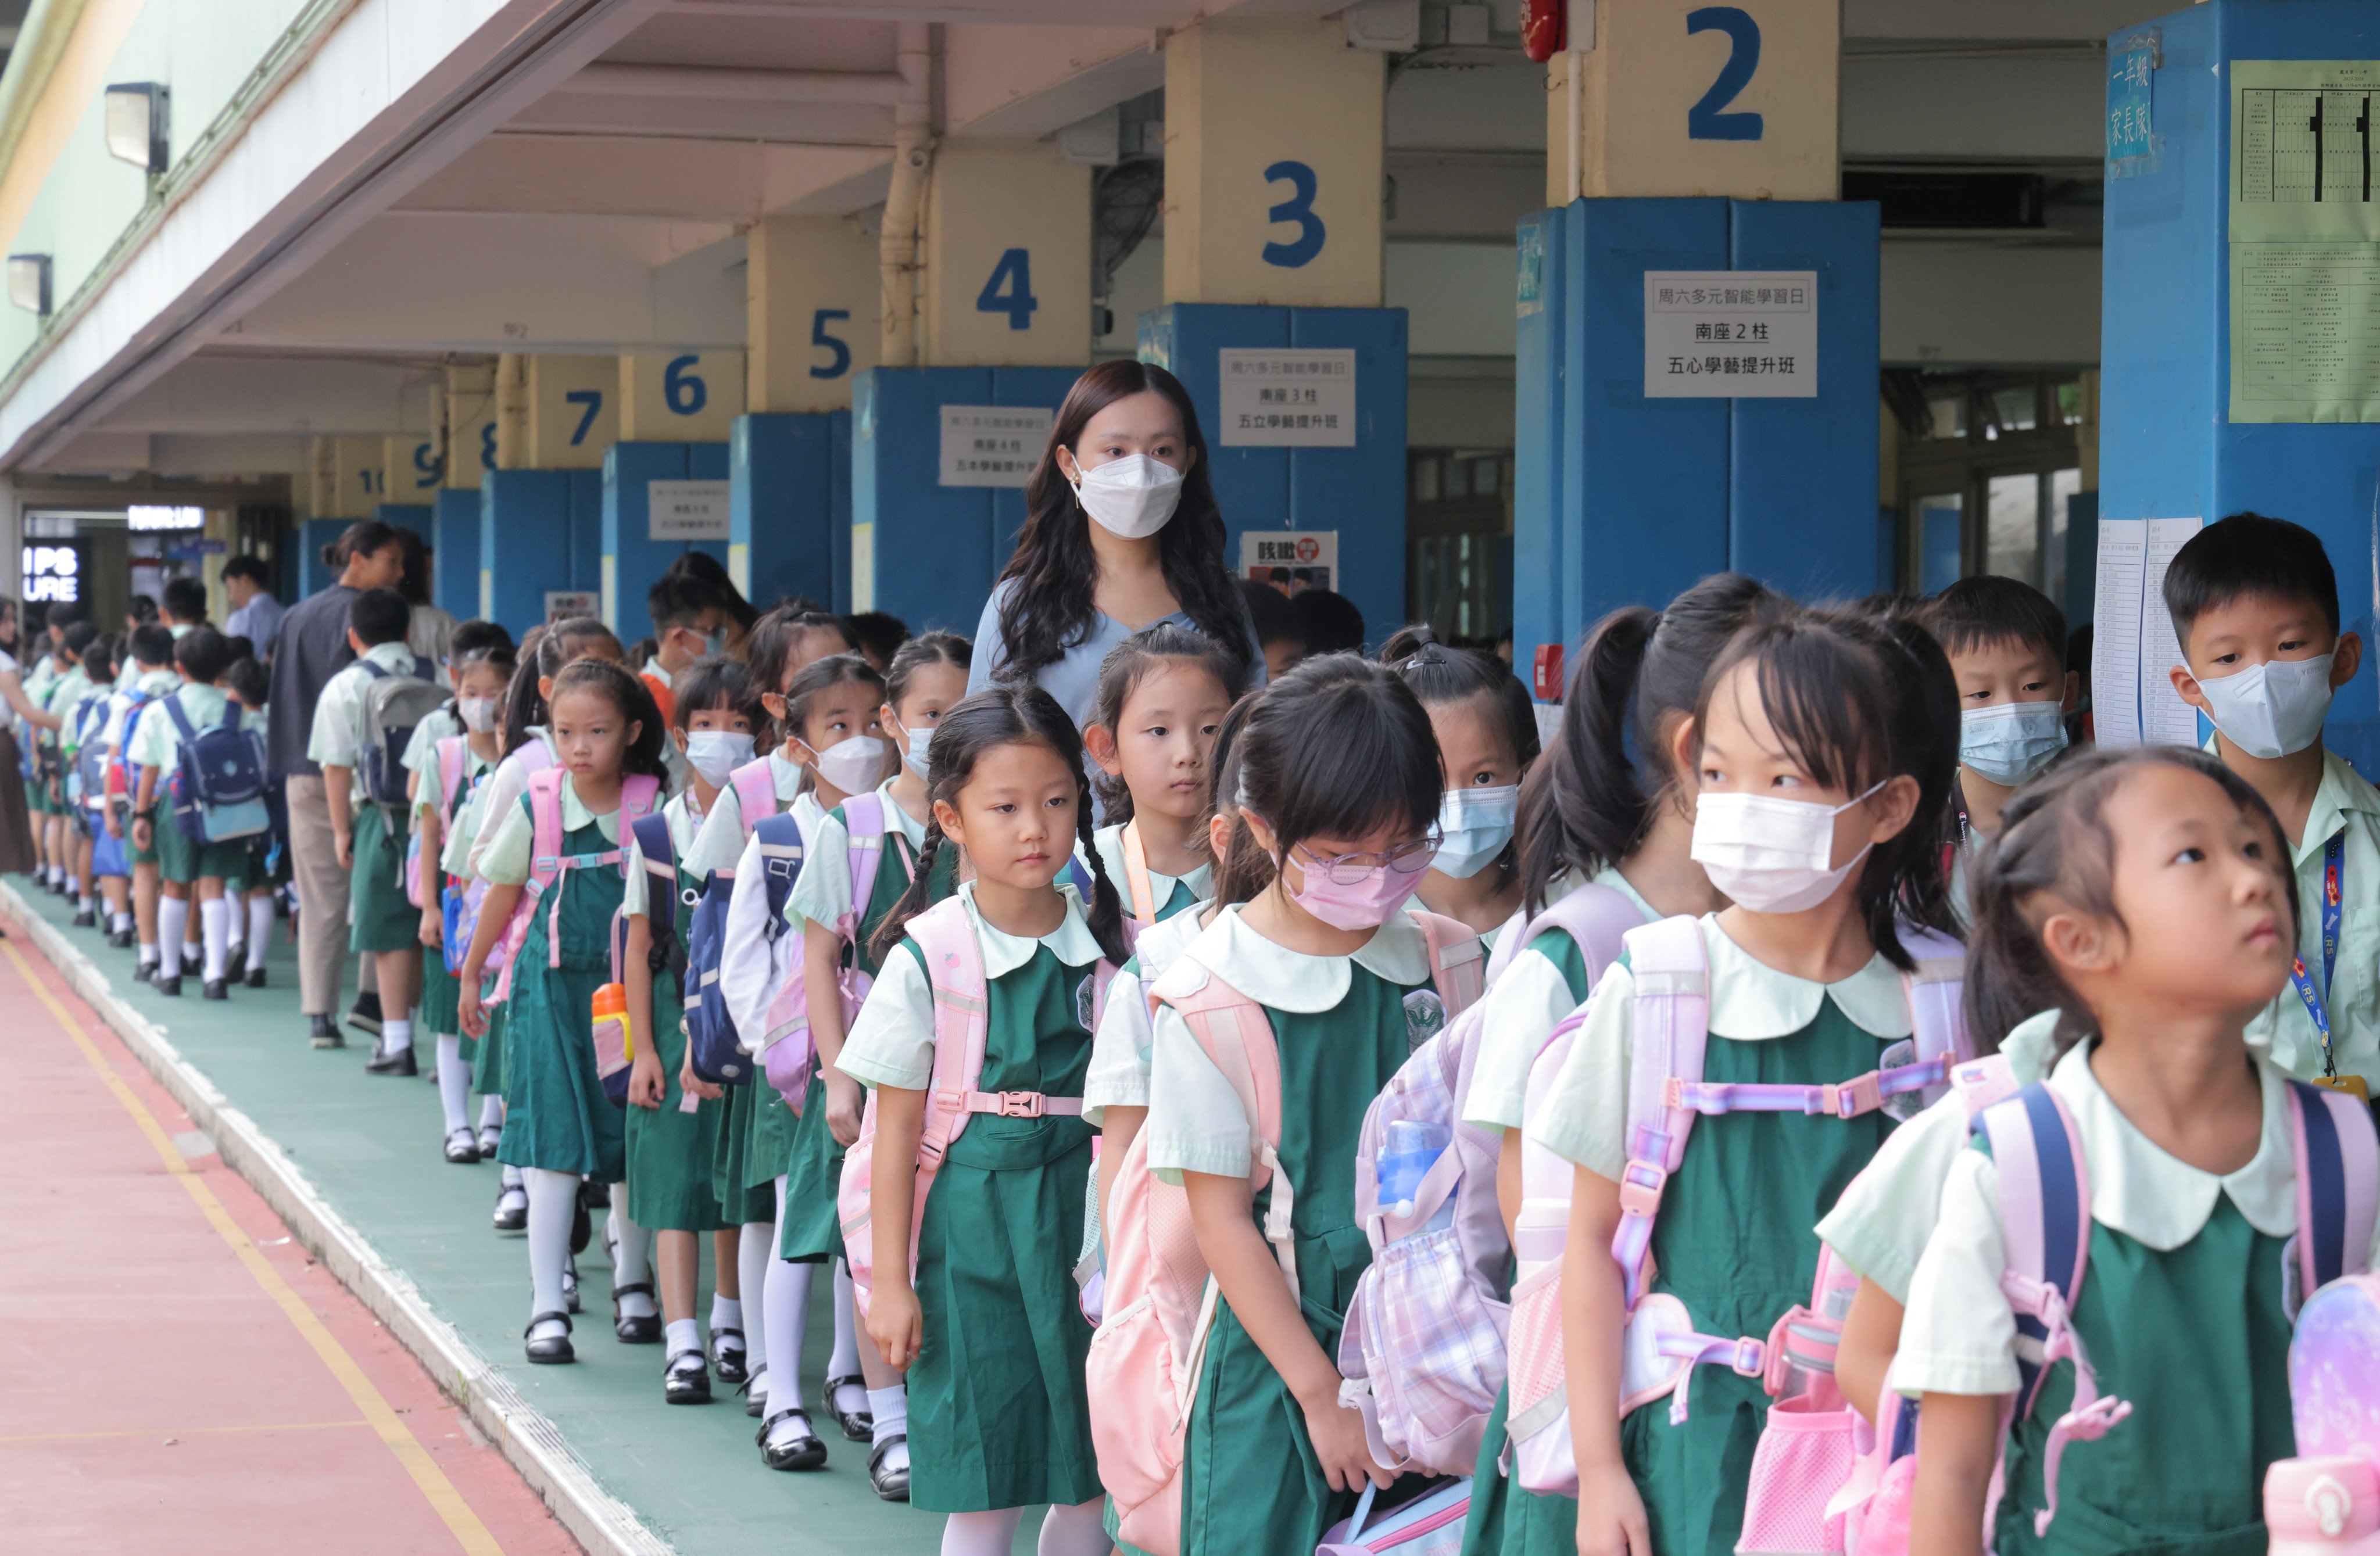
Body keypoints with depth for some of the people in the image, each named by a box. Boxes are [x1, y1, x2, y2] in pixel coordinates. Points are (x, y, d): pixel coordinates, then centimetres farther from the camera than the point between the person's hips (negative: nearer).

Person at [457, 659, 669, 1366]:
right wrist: (471, 974, 16)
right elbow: (504, 890, 8)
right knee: (555, 1150, -4)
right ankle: (547, 1307, -3)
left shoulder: (654, 806, -6)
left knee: (633, 1149, 7)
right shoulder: (538, 808, -6)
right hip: (553, 985, -1)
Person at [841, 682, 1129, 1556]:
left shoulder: (1109, 942, 2)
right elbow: (898, 1128, -3)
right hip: (974, 1228, -3)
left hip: (1088, 1213, 3)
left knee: (1089, 1482, 6)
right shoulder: (926, 958, -7)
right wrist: (890, 1282, -4)